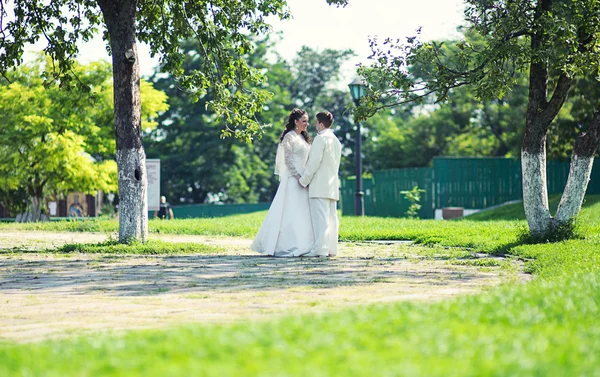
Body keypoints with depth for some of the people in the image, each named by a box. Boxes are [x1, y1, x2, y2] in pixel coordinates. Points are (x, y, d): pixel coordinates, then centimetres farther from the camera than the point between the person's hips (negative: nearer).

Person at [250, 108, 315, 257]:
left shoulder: (303, 138, 18)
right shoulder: (289, 137, -7)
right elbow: (288, 160, -13)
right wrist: (299, 176, -19)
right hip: (293, 179, -9)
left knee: (302, 214, 6)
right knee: (291, 213, -9)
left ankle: (301, 246, 8)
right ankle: (289, 246, -8)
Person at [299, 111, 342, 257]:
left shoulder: (321, 138, -9)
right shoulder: (336, 140, 19)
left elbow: (314, 162, -15)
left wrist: (304, 180, -8)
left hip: (320, 185, -9)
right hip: (332, 185, 9)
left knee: (320, 217, -11)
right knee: (331, 217, 7)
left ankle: (320, 249, -15)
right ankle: (331, 248, 7)